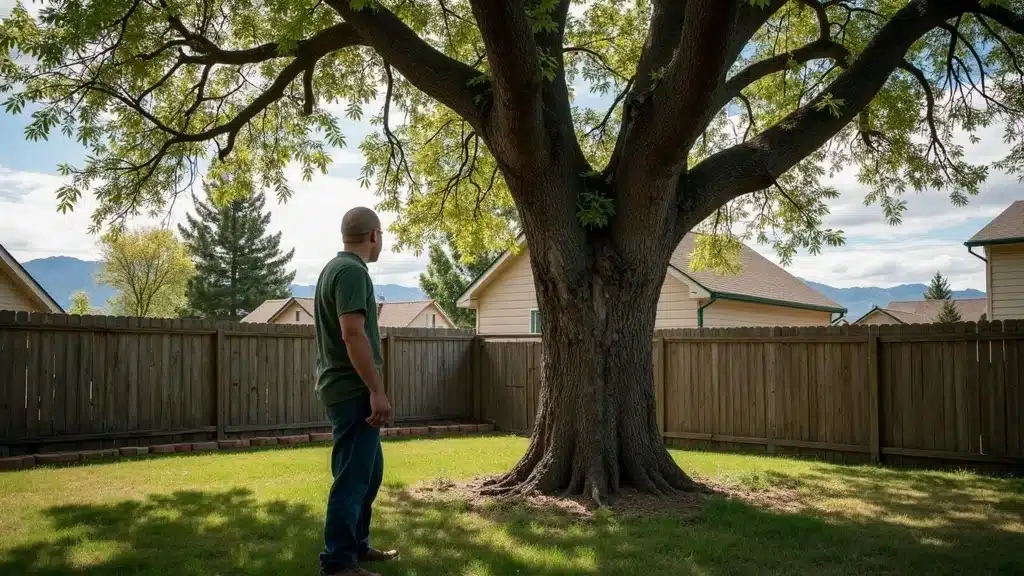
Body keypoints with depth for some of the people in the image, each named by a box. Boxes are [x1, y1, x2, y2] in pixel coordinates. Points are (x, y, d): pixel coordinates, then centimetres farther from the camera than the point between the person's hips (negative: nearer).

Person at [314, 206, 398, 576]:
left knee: (369, 471, 18)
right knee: (352, 477, -5)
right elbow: (352, 333, -24)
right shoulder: (352, 271, -15)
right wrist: (377, 391, -24)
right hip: (353, 391, -11)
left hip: (345, 389, 11)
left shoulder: (335, 267, 17)